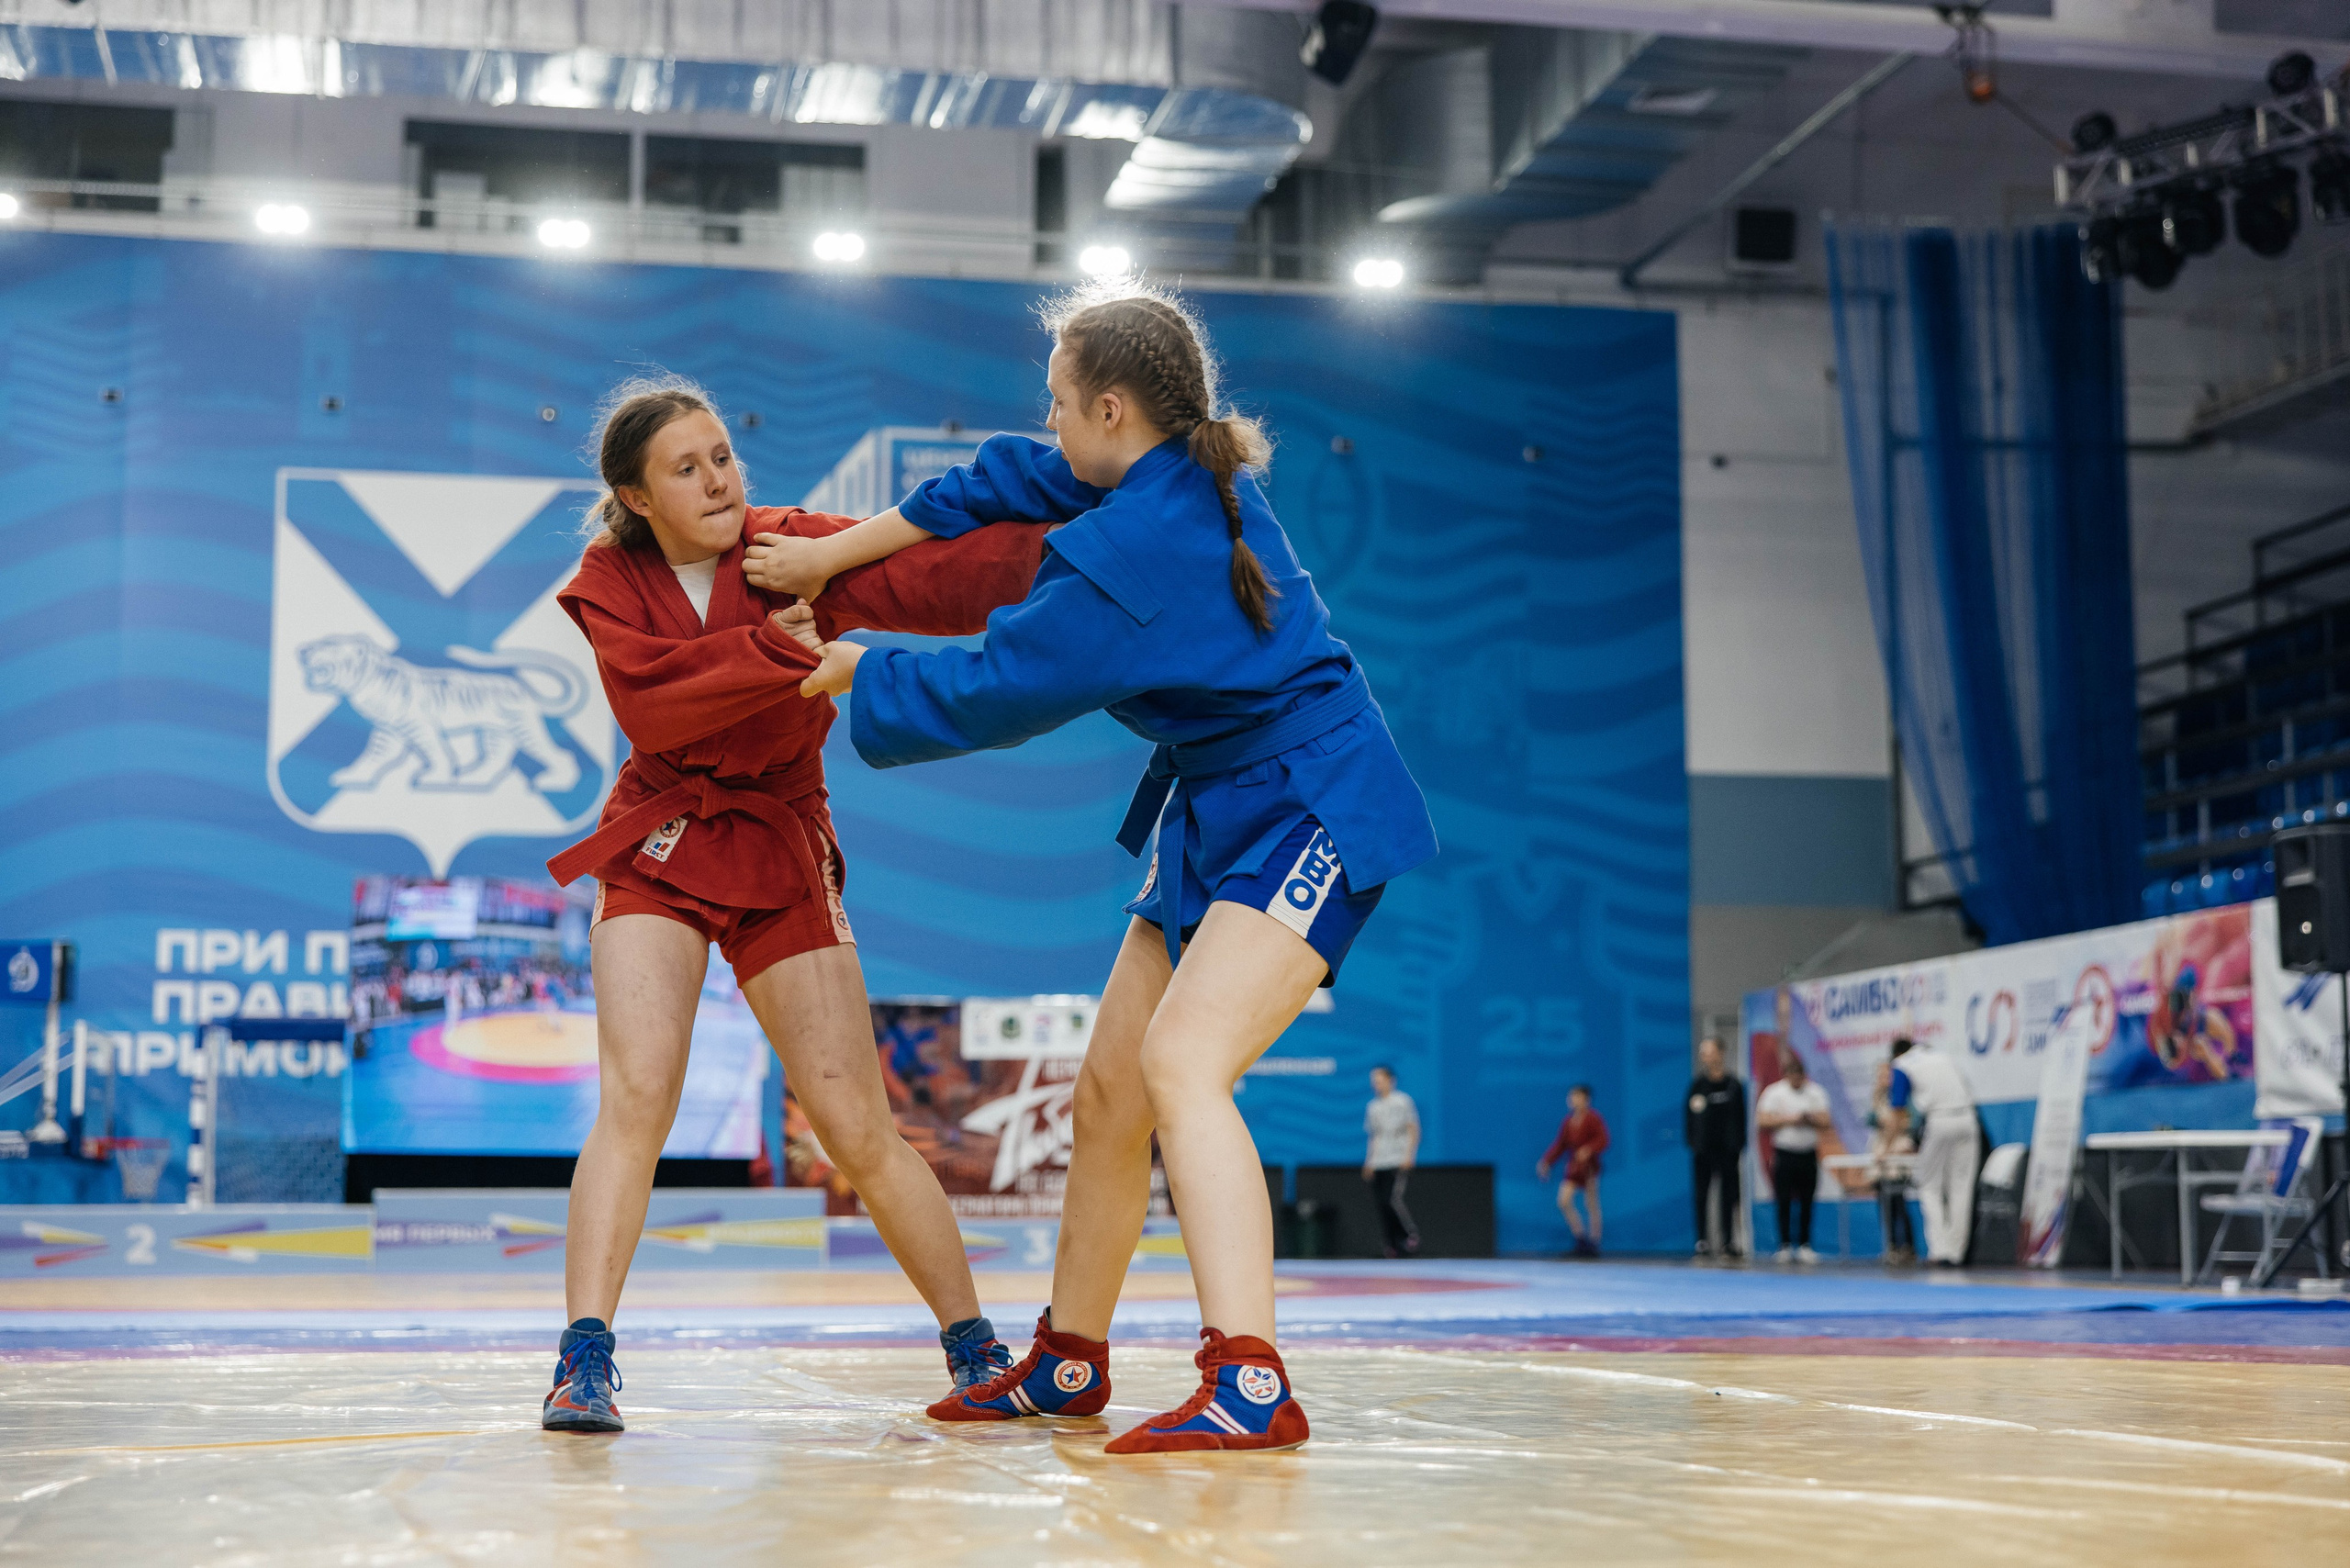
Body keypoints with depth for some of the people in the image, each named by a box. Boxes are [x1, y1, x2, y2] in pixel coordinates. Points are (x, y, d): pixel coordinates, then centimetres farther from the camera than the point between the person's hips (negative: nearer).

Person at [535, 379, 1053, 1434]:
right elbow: (648, 704, -21)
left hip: (781, 853, 0)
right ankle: (583, 1366, -12)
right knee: (636, 1097, -17)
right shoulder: (609, 583, -2)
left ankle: (977, 1354, 13)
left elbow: (941, 584, -22)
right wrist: (776, 648, -30)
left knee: (860, 1133, -2)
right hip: (657, 850, 1)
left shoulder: (796, 549, -6)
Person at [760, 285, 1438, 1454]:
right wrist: (839, 552, 16)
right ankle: (1068, 1364, 26)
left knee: (1181, 1061, -27)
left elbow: (988, 695, -14)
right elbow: (1020, 482, 17)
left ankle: (1250, 1384, -32)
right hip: (1218, 817, 10)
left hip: (1307, 817, -10)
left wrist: (858, 669, 3)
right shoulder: (1192, 476, 3)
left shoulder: (1129, 550, -24)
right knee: (1111, 1083, 12)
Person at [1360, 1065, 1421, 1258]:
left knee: (1394, 1200, -19)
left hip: (1399, 1162, -5)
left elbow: (1414, 1130, 0)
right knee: (1382, 1204, 1)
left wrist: (1408, 1156, -9)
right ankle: (1389, 1245, 8)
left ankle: (1412, 1233, -6)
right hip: (1379, 1163, 5)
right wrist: (1369, 1162, 12)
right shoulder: (1372, 1107, 15)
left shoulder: (1402, 1101, 1)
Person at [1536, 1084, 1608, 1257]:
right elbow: (1559, 1145, 14)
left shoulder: (1593, 1119, -7)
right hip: (1572, 1167, 6)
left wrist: (1589, 1150, -31)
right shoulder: (1568, 1122, 10)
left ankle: (1594, 1243, 10)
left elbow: (1603, 1140, -14)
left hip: (1589, 1167, -6)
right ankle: (1581, 1238, 6)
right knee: (1563, 1201, -7)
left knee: (1591, 1206, 1)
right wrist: (1546, 1162, 6)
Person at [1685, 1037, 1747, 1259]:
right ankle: (1703, 1241, 6)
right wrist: (1690, 1141, -6)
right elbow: (1688, 1114, 3)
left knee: (1729, 1195, 2)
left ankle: (1729, 1242, 7)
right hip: (1703, 1148, 0)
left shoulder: (1733, 1086, 3)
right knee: (1701, 1195, 1)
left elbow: (1740, 1117, 4)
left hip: (1727, 1149, 0)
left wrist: (1739, 1145, -2)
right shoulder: (1697, 1085, 2)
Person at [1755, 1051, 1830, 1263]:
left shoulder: (1815, 1092, 7)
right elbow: (1762, 1121, -7)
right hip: (1784, 1153, -2)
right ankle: (1785, 1245, 2)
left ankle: (1805, 1245, 7)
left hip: (1809, 1153, 2)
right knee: (1784, 1201, -3)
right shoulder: (1774, 1093, 1)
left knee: (1807, 1202, 1)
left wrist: (1809, 1119, -17)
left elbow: (1825, 1121, 1)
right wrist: (1788, 1120, -12)